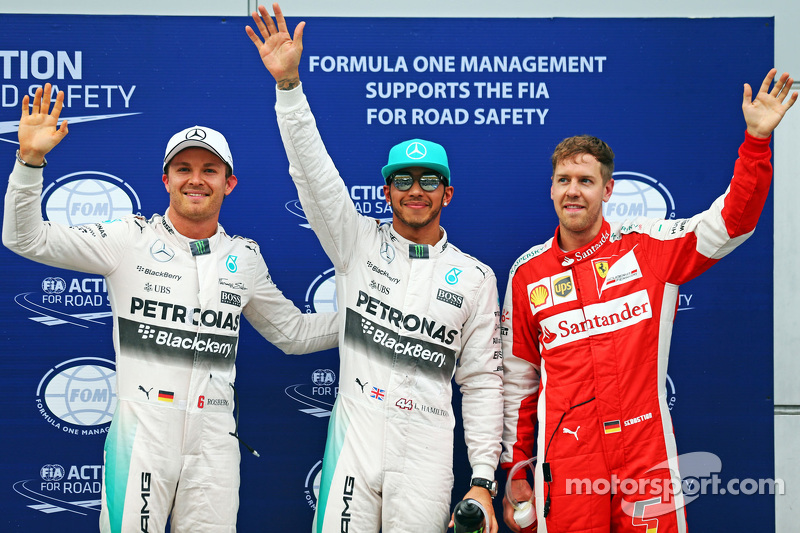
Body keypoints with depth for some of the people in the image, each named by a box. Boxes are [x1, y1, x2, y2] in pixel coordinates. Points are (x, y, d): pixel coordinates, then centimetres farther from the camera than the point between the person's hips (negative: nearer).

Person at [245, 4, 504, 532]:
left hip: (426, 458, 0)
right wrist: (289, 84, -19)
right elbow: (314, 174, -7)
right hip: (354, 443, 0)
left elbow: (482, 381, 6)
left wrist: (483, 481, 0)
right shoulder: (358, 242, 6)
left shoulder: (475, 277, 6)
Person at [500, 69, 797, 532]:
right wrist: (515, 473, 11)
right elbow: (517, 380, 11)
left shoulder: (647, 247, 2)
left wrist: (757, 138, -16)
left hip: (647, 457, 0)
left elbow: (732, 219, -4)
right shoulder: (528, 273, 6)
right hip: (564, 466, 1)